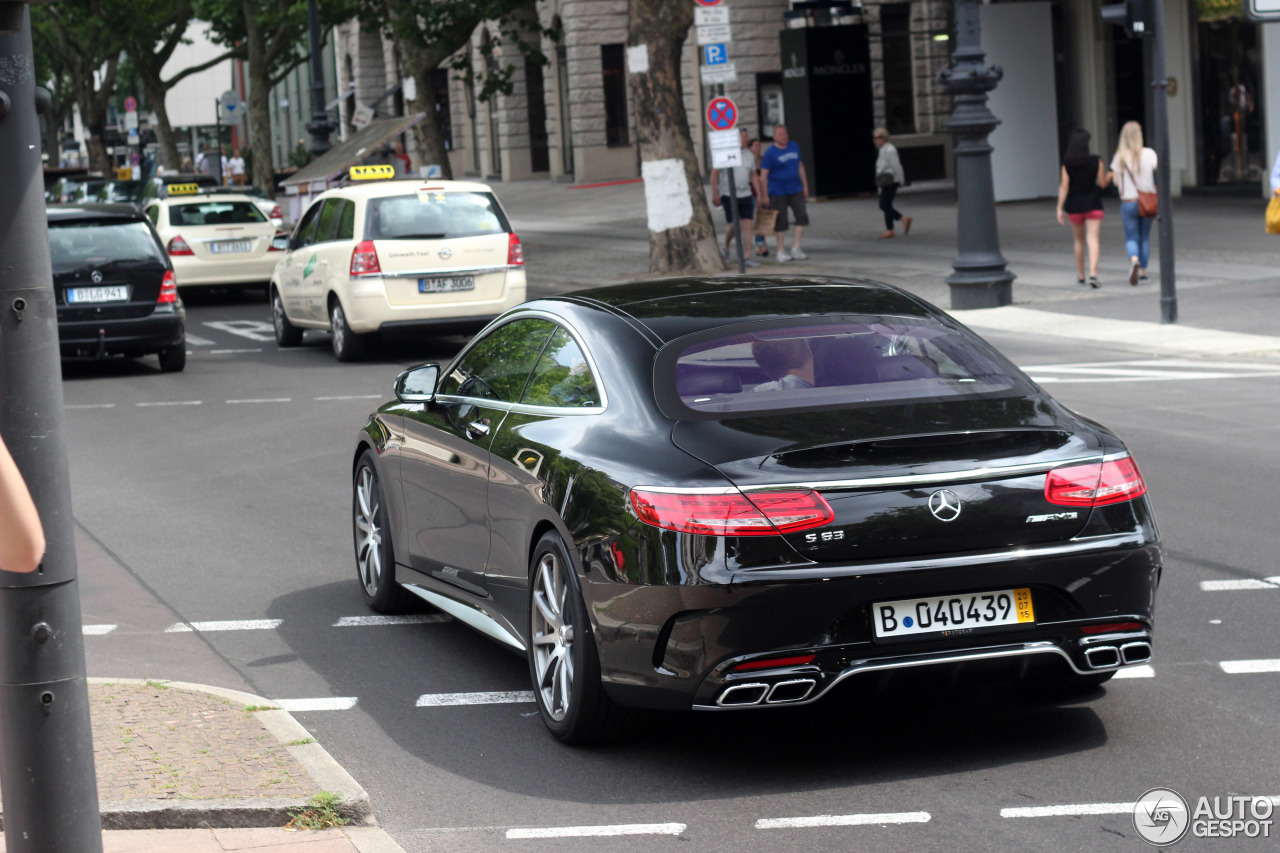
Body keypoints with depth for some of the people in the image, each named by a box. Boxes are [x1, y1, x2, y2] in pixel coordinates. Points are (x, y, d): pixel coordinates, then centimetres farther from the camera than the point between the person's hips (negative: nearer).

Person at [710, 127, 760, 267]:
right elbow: (715, 173, -5)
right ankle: (726, 248, 24)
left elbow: (753, 175, 17)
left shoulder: (749, 155, 11)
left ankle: (747, 256, -3)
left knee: (747, 224, -5)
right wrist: (715, 193, -11)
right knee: (733, 225, -4)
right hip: (729, 195, -4)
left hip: (746, 194, 4)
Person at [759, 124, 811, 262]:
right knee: (781, 221, 1)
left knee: (802, 215, -6)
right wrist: (765, 195, -13)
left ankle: (796, 248, 1)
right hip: (778, 192, -5)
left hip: (795, 189, 5)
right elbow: (763, 174, -10)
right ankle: (781, 251, 13)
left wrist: (805, 186, 17)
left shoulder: (794, 147, 8)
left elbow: (800, 166, 18)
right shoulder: (770, 153, -9)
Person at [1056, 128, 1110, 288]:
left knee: (1079, 240, 17)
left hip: (1074, 206, 2)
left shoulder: (1067, 163, -6)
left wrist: (1059, 208, -4)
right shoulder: (1096, 161, -8)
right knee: (1093, 240, -6)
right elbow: (1102, 184, -2)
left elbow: (1064, 187, -8)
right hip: (1093, 204, -2)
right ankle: (1093, 273, -23)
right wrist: (1110, 176, 20)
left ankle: (1081, 276, 24)